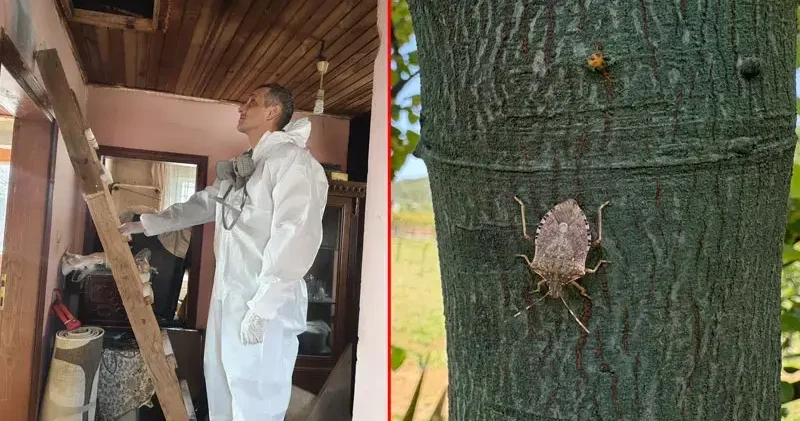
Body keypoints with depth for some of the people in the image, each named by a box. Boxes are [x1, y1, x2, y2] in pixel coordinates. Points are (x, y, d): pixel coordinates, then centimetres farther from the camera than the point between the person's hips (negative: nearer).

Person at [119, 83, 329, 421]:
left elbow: (295, 237, -23)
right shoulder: (242, 167, 17)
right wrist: (144, 224, 25)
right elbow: (202, 204, 28)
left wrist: (261, 307, -24)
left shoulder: (293, 160, -15)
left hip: (267, 305, -9)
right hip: (228, 295, 10)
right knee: (222, 392, 21)